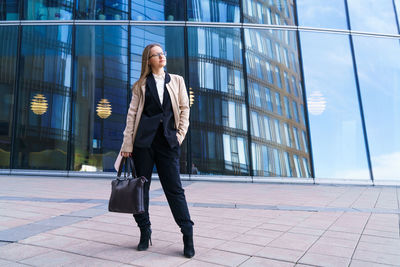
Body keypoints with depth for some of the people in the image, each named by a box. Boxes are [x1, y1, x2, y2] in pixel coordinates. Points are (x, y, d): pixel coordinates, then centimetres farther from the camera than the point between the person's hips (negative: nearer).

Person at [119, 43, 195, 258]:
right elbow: (132, 114, 5)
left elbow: (184, 108, 12)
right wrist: (127, 145, -1)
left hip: (168, 141, 0)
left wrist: (180, 135, 1)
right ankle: (144, 232, 21)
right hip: (144, 140, 1)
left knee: (174, 188, -2)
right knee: (140, 187, 6)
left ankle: (188, 235, 7)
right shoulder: (141, 85, 10)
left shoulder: (177, 81, 14)